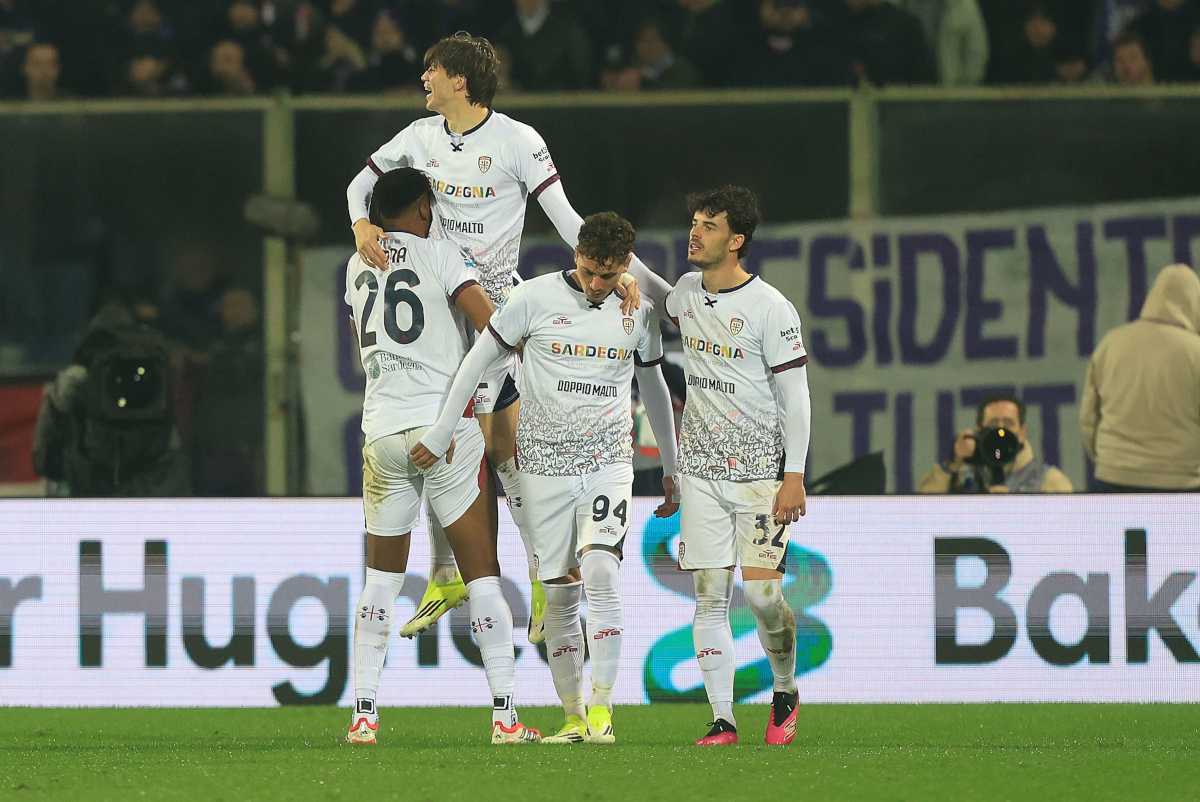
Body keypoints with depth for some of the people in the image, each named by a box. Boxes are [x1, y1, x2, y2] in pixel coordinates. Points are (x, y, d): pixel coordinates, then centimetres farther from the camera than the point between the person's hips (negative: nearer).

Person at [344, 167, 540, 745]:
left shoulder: (357, 269, 13)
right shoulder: (439, 257, -2)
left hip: (382, 431, 4)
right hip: (444, 423, -4)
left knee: (381, 579, 13)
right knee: (482, 571, 0)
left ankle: (363, 713, 7)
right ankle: (504, 713, -4)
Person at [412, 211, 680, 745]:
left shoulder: (638, 311, 5)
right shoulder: (535, 298, -4)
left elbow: (652, 387, 18)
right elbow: (480, 358, 2)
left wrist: (670, 468, 22)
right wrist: (442, 431, 1)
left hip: (609, 463, 0)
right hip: (545, 465, 0)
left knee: (599, 570, -21)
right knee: (560, 593, 0)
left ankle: (602, 706, -17)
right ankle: (573, 717, 11)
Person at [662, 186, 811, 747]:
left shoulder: (770, 307, -10)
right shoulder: (687, 293, 7)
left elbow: (795, 394, -9)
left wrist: (794, 477, -13)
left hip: (761, 469, -5)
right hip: (702, 468, 5)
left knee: (762, 593, -11)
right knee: (710, 596, -2)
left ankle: (785, 693, 15)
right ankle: (722, 720, 1)